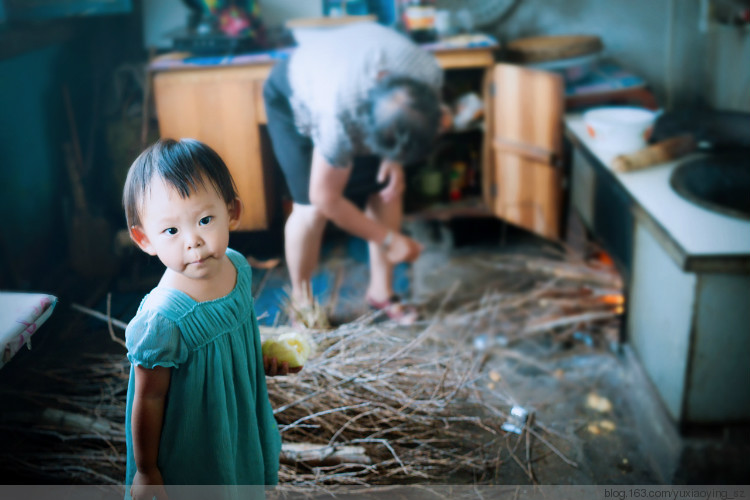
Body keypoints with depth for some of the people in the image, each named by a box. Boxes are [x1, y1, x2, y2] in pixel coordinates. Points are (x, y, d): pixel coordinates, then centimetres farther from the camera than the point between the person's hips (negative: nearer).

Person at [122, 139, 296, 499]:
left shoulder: (237, 267, -14)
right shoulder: (163, 320, -34)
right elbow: (149, 401, -22)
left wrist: (263, 358, 0)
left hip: (244, 426, 6)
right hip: (192, 452, -6)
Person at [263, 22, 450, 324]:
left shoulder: (429, 74, -31)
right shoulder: (341, 117, -44)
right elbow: (326, 199, -29)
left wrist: (395, 160, -16)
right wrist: (389, 239, -22)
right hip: (292, 99, -5)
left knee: (387, 189, -6)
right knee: (311, 207, -15)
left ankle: (380, 291, 12)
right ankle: (301, 302, 8)